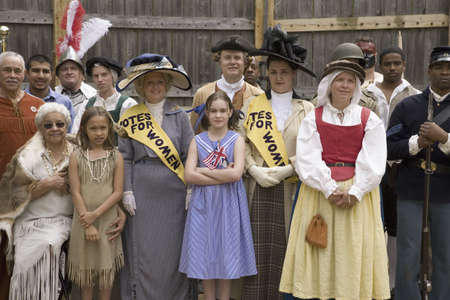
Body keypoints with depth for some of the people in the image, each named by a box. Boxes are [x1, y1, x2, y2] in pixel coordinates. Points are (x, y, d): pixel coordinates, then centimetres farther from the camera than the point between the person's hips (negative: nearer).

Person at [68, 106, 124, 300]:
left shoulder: (116, 156, -1)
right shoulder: (76, 156, -2)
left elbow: (118, 192, -5)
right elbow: (75, 192, -6)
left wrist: (95, 214, -15)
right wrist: (88, 225, -11)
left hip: (108, 218, 0)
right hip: (83, 220, 0)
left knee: (107, 266, 9)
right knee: (86, 265, 10)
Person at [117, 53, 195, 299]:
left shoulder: (179, 116, 8)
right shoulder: (130, 118, 7)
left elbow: (190, 154, 5)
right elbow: (124, 157, 4)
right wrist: (127, 191, -4)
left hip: (173, 192, 1)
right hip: (142, 193, 0)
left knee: (173, 250, 4)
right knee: (141, 249, 2)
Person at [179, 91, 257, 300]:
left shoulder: (237, 140, 0)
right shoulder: (197, 141, 4)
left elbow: (236, 173, -14)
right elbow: (189, 175, -8)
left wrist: (204, 171, -11)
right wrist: (223, 176, -14)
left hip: (228, 204, -1)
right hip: (203, 203, 2)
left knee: (227, 254, 5)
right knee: (205, 254, 6)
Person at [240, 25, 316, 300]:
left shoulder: (307, 109, 6)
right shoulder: (252, 107, 11)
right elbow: (243, 144, 6)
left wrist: (285, 170, -12)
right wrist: (255, 170, -9)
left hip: (293, 188, -1)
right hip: (260, 188, 1)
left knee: (290, 250, 0)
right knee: (260, 250, 1)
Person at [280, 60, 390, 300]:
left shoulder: (369, 120, 6)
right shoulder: (313, 119, 6)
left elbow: (373, 163, -2)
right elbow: (307, 160, -5)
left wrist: (354, 192, -15)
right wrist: (330, 189, -15)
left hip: (358, 193, 0)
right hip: (319, 191, 0)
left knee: (355, 250, 1)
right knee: (318, 250, 0)